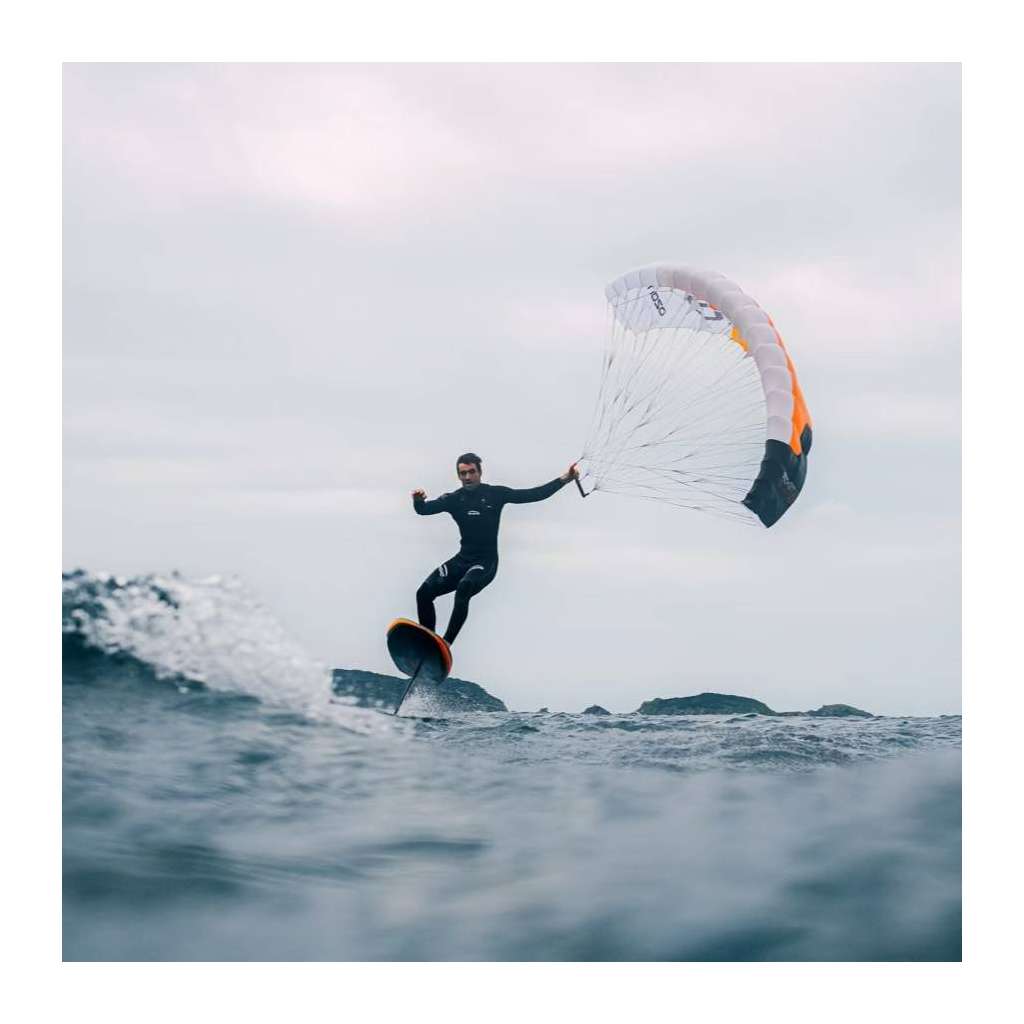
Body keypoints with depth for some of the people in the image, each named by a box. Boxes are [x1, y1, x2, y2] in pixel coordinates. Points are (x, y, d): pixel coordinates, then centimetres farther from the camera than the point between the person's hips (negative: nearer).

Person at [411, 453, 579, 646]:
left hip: (486, 562, -4)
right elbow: (424, 509, -5)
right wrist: (418, 500, -29)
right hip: (463, 559, 4)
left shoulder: (496, 494, -2)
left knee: (464, 587, -34)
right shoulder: (454, 499, 4)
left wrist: (564, 479, -12)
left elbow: (535, 494, -3)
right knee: (425, 592, -12)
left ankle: (445, 646, -36)